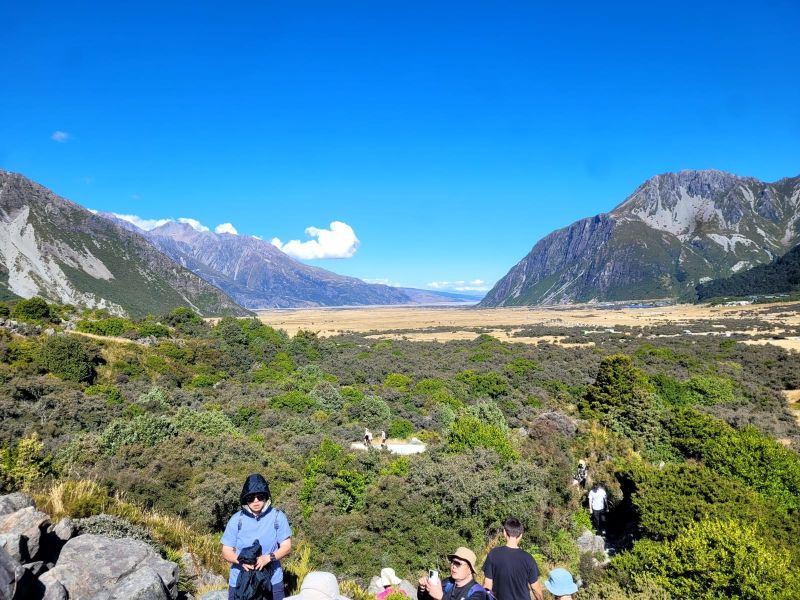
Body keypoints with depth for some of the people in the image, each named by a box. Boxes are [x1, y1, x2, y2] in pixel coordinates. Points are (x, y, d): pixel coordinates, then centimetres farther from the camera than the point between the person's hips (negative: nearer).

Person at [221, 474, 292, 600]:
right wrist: (241, 560, -21)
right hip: (240, 582, 1)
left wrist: (268, 558, -22)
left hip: (272, 581, 0)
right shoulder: (237, 519, -6)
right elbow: (226, 551, -1)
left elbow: (286, 546, -5)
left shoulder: (277, 517, -8)